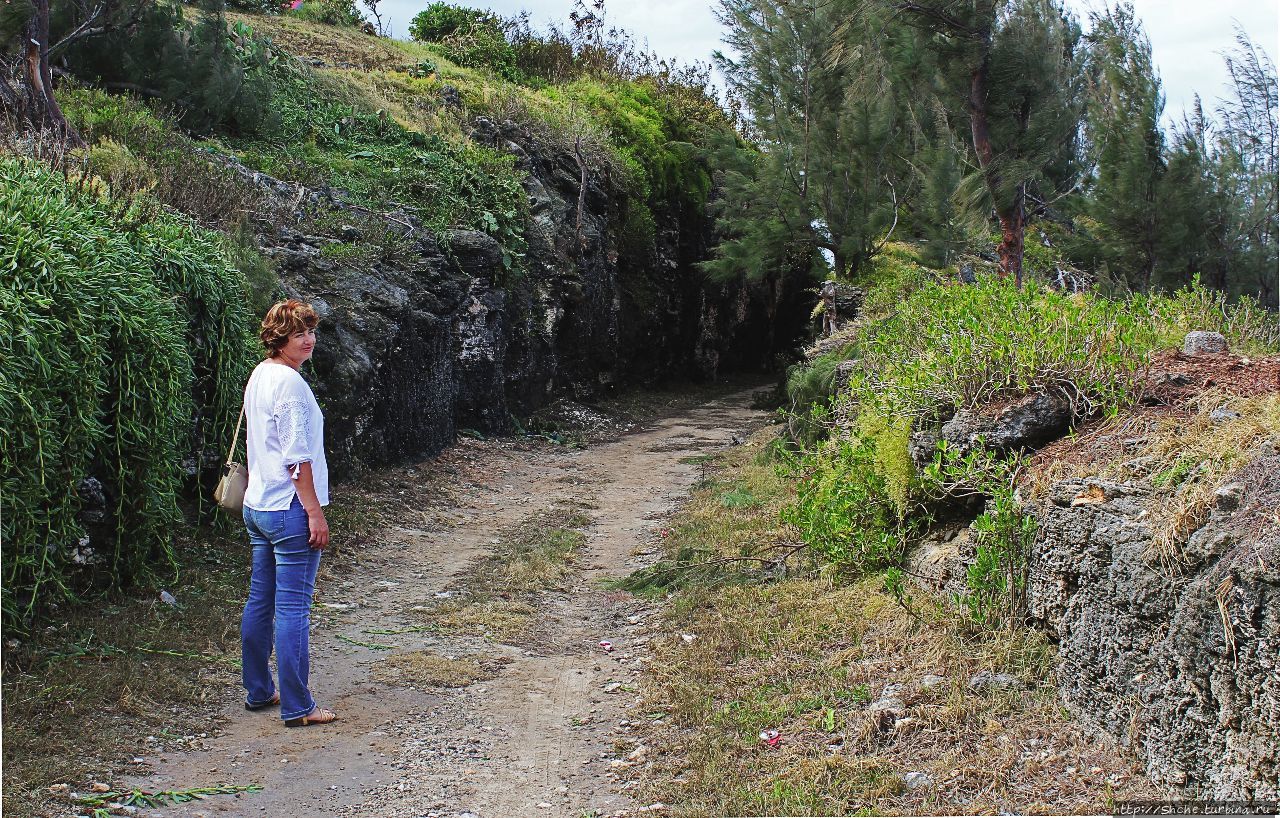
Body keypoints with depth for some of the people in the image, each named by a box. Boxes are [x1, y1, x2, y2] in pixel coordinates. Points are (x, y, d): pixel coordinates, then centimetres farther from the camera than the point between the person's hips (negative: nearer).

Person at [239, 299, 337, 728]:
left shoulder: (259, 375, 13)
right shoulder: (289, 382, -17)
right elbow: (296, 457, -19)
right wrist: (315, 513, -17)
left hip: (258, 506, 10)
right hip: (290, 508, -10)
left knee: (260, 602, 16)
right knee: (293, 608, -5)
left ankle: (258, 691, 27)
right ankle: (297, 707, 0)